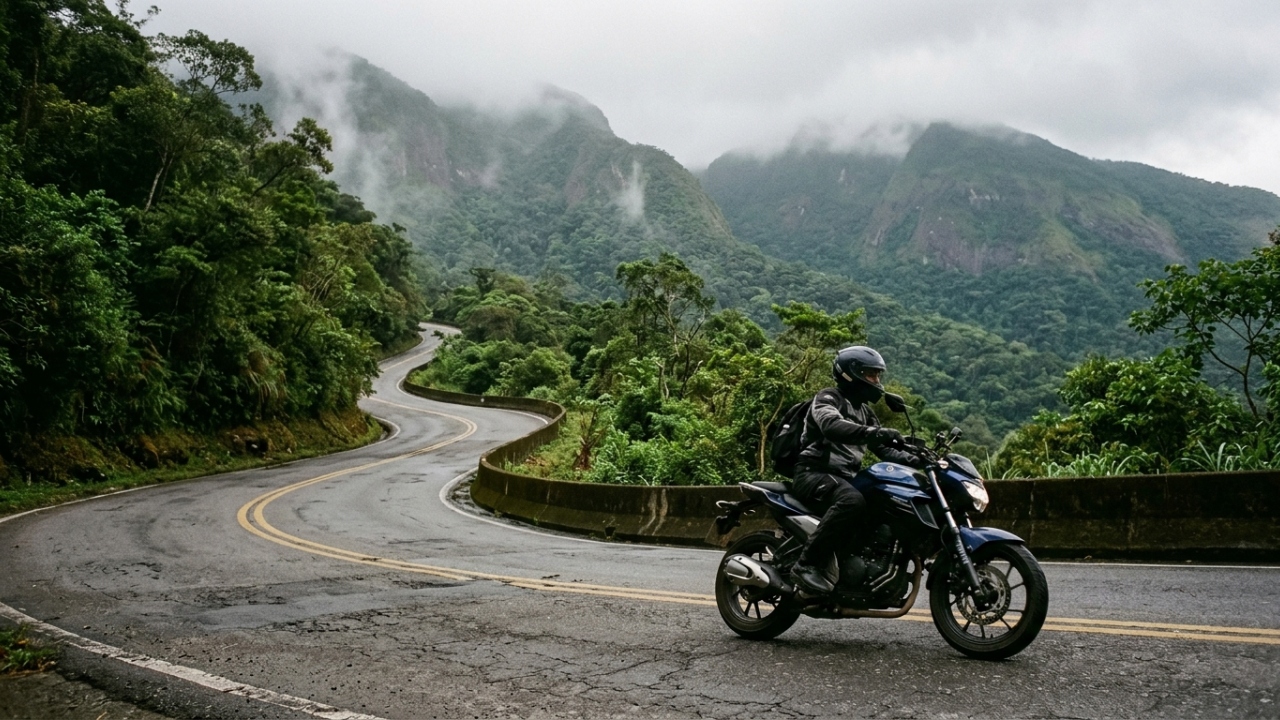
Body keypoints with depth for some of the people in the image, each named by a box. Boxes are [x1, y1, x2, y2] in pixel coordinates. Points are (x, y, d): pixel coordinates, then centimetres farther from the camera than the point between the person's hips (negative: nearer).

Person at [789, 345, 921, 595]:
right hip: (814, 473, -9)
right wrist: (873, 432, -39)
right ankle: (807, 565, -34)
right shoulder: (828, 398, -4)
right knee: (852, 501, -37)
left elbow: (882, 449, 17)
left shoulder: (865, 412, 23)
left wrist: (914, 460, 0)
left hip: (846, 477, 9)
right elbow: (831, 425, -27)